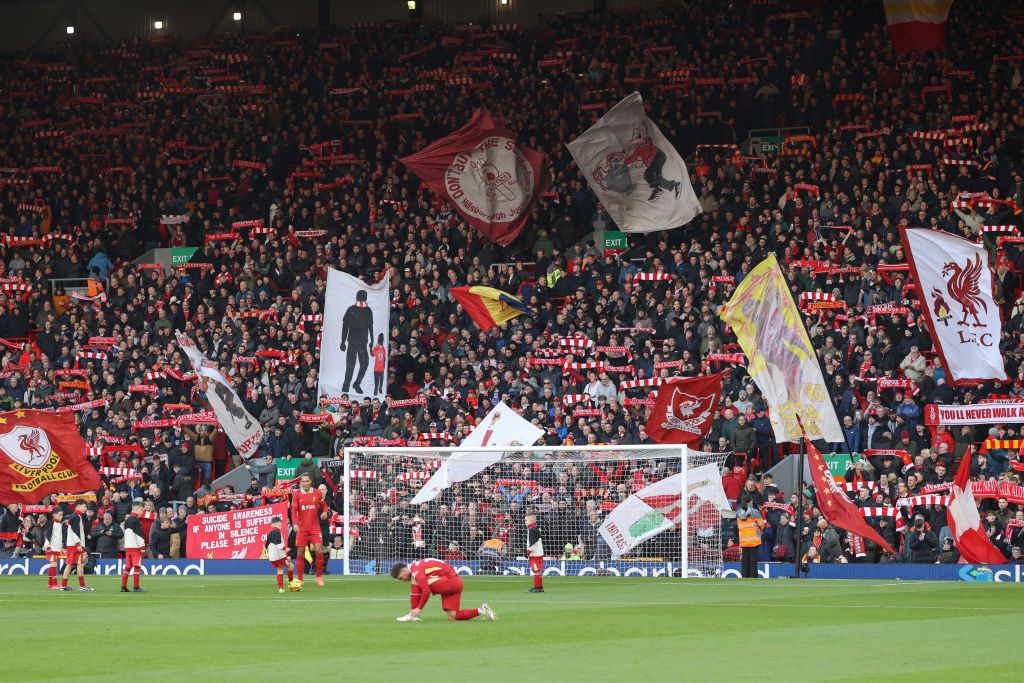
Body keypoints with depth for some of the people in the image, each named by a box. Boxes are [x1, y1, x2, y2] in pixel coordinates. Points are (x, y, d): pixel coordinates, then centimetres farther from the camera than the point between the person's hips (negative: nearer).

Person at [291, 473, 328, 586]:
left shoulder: (317, 493, 2)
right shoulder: (297, 494, -2)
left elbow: (324, 505, 14)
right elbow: (294, 510, -8)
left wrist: (325, 512, -8)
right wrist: (295, 523, -23)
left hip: (315, 527, 1)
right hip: (302, 528, -1)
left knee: (319, 551, -8)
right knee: (300, 553, 0)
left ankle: (319, 577, 7)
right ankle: (300, 579, 8)